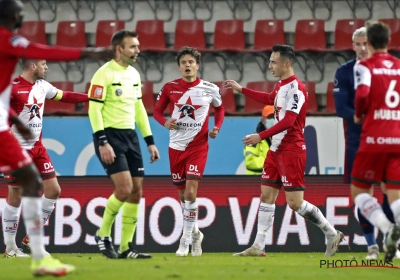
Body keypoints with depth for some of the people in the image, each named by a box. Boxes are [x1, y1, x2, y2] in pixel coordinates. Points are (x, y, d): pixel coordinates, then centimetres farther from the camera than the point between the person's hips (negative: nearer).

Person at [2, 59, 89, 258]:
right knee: (15, 196, -2)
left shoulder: (42, 86, 7)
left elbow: (64, 96, 21)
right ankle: (10, 247, 8)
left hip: (37, 148, 8)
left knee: (53, 190, 2)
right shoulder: (12, 87, -16)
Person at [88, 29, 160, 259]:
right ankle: (103, 234, 2)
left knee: (136, 191, 3)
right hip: (110, 135, -8)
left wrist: (150, 142, 17)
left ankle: (126, 248, 8)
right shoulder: (105, 74, -11)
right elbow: (94, 109, -15)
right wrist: (102, 143, -21)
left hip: (130, 135, 8)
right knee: (124, 188, -18)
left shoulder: (134, 74, 13)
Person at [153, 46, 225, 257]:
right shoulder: (170, 88, -2)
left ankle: (186, 239, -5)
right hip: (176, 146, 2)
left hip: (198, 146, -2)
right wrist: (165, 122, -14)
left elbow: (220, 108, 16)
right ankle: (194, 232, 30)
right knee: (183, 194, 10)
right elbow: (157, 111, 7)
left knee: (190, 192, -14)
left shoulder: (209, 89, -3)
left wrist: (217, 127, -1)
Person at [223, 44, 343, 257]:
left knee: (295, 202, -9)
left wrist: (261, 136, -25)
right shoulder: (281, 86, 11)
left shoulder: (296, 88, -18)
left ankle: (332, 234, 3)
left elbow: (287, 121, -25)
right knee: (266, 195, 7)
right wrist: (241, 89, 39)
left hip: (291, 151, -9)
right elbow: (270, 99, 34)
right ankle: (258, 246, 9)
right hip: (276, 150, 9)